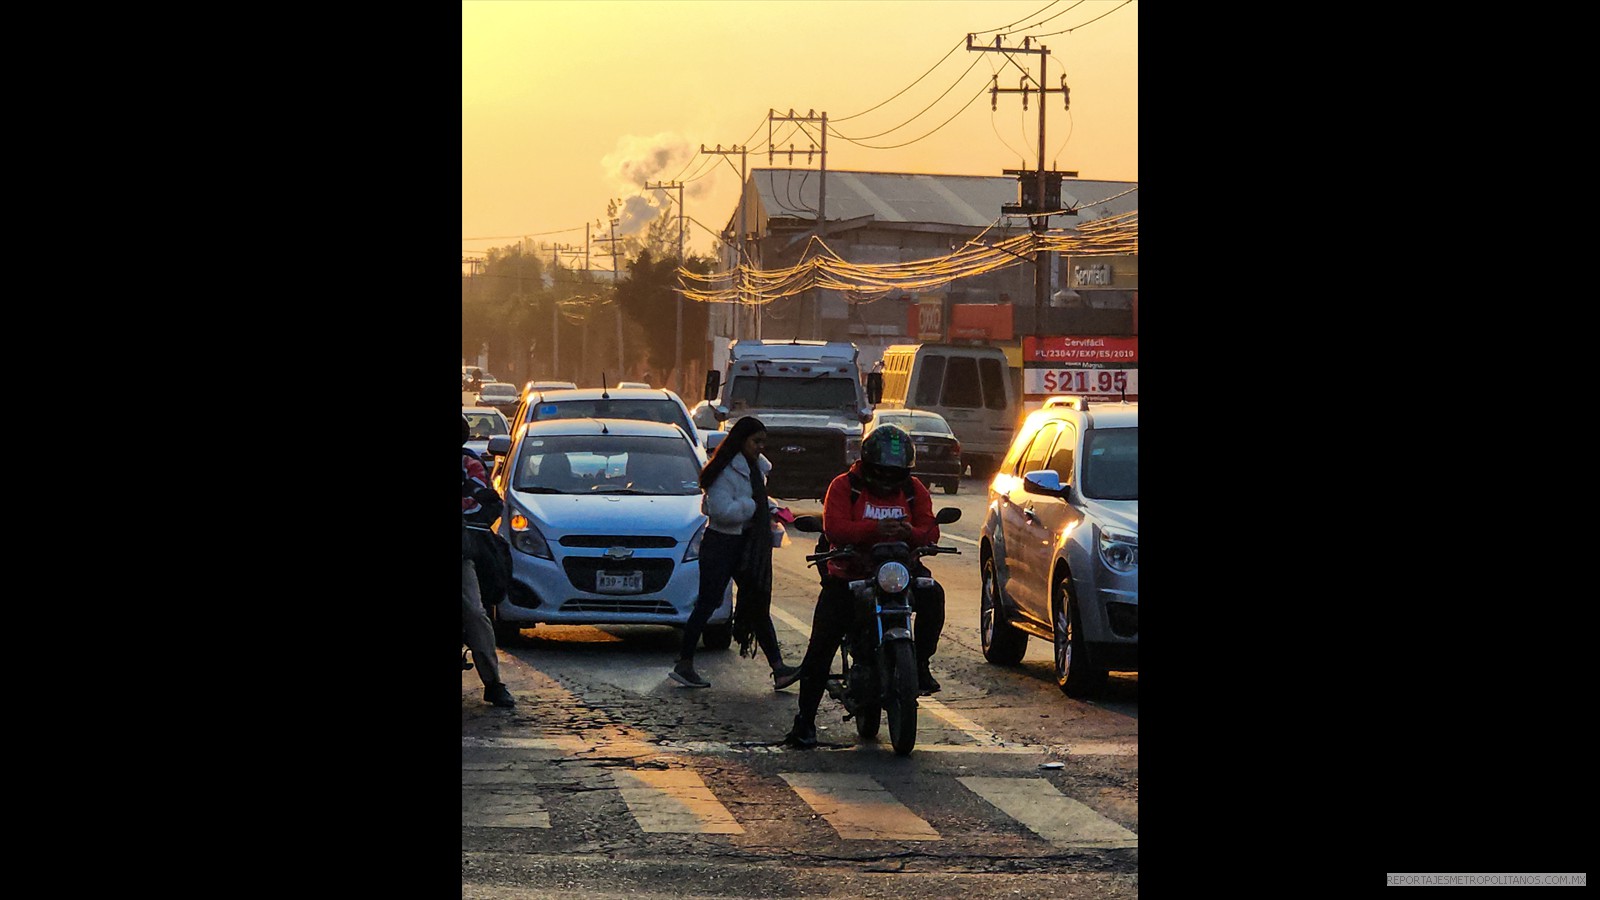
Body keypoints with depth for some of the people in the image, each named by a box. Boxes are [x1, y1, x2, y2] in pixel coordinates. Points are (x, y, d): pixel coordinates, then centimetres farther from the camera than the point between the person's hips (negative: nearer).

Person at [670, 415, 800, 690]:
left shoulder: (756, 467, 13)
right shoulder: (726, 471, -15)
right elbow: (723, 510, -23)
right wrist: (751, 506, -12)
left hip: (746, 544, 8)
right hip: (721, 544, -8)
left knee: (758, 605, 3)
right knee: (708, 603, -4)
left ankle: (778, 668, -2)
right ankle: (684, 665, 5)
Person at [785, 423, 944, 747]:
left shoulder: (914, 490, 7)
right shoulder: (844, 486, -3)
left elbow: (930, 532, -2)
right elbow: (834, 528, -18)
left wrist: (911, 533, -26)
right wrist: (875, 529, -33)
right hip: (850, 572, -2)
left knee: (933, 595, -27)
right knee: (821, 647, -9)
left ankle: (921, 663, -10)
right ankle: (805, 718, -2)